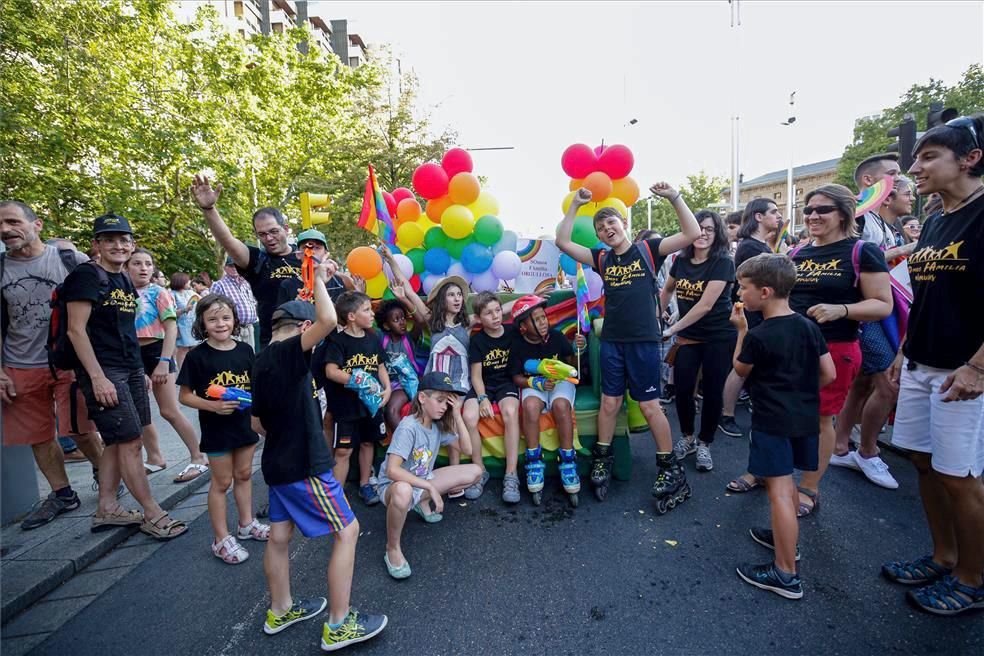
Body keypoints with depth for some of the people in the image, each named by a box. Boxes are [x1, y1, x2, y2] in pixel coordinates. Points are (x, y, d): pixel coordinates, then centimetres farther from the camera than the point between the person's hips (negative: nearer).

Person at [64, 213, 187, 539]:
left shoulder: (125, 281, 14)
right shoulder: (86, 276, -9)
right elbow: (76, 330, -14)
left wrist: (140, 372, 17)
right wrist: (97, 377, -19)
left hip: (131, 369, 8)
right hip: (103, 371, -8)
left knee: (117, 441, 13)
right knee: (130, 441, -5)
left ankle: (106, 508, 25)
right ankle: (152, 515, 3)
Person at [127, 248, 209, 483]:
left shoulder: (159, 293, -6)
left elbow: (171, 328, -10)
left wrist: (164, 362, -17)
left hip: (156, 351, -5)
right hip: (133, 354, 5)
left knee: (169, 411, -6)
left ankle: (198, 459, 4)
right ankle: (155, 458, 26)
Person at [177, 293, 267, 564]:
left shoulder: (245, 350, -1)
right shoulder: (197, 356, -12)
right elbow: (185, 396, -9)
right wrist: (213, 406, -23)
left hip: (244, 422, 4)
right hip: (216, 428, -4)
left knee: (244, 474, 18)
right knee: (222, 481, 7)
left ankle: (246, 524, 36)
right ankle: (221, 539, 21)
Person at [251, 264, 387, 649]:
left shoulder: (262, 361, 7)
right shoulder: (287, 353, -19)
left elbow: (257, 422, 14)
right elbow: (328, 320, -36)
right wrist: (318, 279, -22)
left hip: (278, 462, 9)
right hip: (304, 466, -9)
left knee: (280, 535, 20)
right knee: (347, 530, 1)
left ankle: (280, 611, 38)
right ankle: (338, 626, 10)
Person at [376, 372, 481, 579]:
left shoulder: (439, 425, -4)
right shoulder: (408, 427, -26)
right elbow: (392, 470, -35)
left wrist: (457, 414, -12)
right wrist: (431, 487, -35)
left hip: (422, 481, 7)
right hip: (393, 486, -7)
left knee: (474, 472, -3)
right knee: (403, 491, -45)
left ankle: (423, 503, 11)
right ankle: (393, 549, -18)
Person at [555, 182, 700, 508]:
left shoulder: (647, 250, 2)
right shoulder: (602, 258, 9)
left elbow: (692, 234, -6)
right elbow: (563, 242, 4)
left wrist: (674, 197, -11)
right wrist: (575, 204, 1)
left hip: (644, 341, -3)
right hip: (611, 341, 3)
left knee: (649, 406, 2)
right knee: (609, 403, 9)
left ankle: (671, 469, 18)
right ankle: (602, 463, 23)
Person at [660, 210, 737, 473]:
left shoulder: (722, 262, -15)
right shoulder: (682, 260, 0)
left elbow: (705, 305, -21)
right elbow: (667, 289, 19)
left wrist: (672, 330, -19)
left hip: (719, 338, -4)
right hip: (687, 336, 4)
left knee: (712, 392, 4)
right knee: (682, 389, 2)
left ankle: (704, 444, 24)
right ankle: (687, 438, 26)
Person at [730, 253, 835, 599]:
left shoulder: (758, 336, -17)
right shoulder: (809, 326, 3)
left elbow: (740, 370, 0)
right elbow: (829, 374, 5)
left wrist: (741, 329, 2)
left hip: (773, 421, -8)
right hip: (805, 418, 8)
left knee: (779, 490, -3)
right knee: (787, 483, 24)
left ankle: (787, 573, 4)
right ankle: (785, 538, 41)